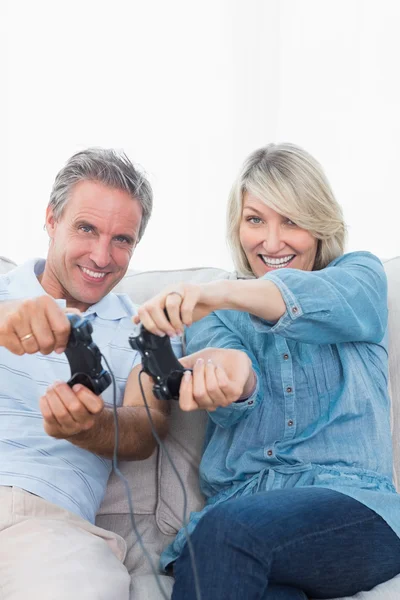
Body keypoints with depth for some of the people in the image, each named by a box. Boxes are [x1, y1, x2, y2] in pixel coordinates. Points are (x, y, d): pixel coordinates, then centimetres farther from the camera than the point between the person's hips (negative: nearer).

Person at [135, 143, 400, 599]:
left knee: (227, 529, -33)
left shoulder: (361, 275, 13)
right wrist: (226, 377, -33)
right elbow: (227, 381, -5)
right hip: (232, 514, 2)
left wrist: (222, 292, -35)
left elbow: (329, 299, -14)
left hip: (351, 507, -1)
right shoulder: (214, 312, 19)